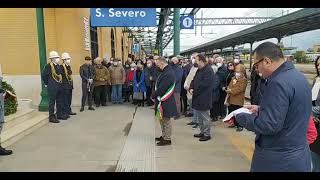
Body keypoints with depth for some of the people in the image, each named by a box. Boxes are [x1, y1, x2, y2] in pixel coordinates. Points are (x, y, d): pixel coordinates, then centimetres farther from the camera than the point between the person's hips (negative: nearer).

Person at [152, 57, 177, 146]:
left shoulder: (168, 74, -23)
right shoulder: (166, 71, 10)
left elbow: (162, 88, -24)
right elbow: (159, 85, 13)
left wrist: (153, 96, -12)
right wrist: (155, 95, 4)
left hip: (165, 101, -10)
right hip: (162, 100, 10)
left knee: (166, 120, 2)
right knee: (162, 119, 19)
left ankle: (167, 139, 14)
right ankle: (164, 136, 34)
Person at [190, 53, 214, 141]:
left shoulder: (208, 71, -16)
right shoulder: (199, 70, 14)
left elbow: (203, 84, -23)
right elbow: (194, 80, 15)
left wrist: (194, 91, -15)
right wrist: (191, 88, -3)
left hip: (204, 99, -10)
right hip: (198, 98, 10)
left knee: (205, 117, 1)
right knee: (199, 117, 18)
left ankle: (207, 134, 14)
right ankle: (202, 132, 31)